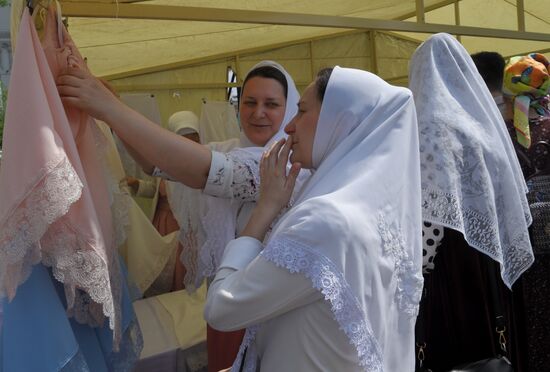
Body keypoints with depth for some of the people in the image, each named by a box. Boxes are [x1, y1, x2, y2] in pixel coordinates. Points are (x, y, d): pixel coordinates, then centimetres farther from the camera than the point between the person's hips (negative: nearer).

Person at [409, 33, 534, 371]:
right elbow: (513, 197, 12)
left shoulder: (434, 122, -12)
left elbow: (434, 208, -19)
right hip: (494, 254, 7)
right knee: (488, 332, 16)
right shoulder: (485, 114, 10)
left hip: (454, 257, -7)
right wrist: (503, 251, 19)